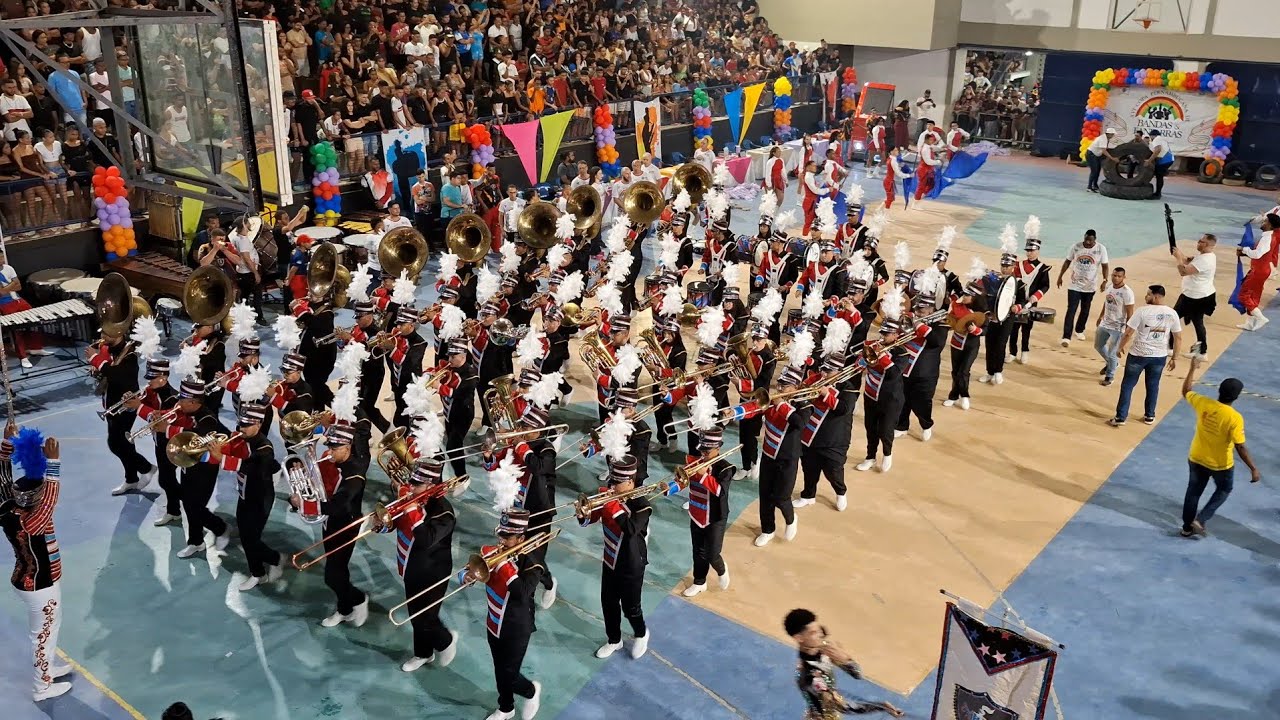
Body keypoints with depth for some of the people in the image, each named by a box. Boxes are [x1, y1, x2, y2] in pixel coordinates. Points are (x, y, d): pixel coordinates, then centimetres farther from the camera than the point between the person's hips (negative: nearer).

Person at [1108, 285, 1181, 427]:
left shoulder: (1142, 311, -14)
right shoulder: (1172, 313, -1)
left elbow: (1128, 333, -13)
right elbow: (1178, 337, 4)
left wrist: (1120, 347, 3)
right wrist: (1174, 357, 13)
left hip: (1138, 354, -4)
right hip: (1159, 356, 4)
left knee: (1127, 385, 7)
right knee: (1153, 386, 20)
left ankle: (1120, 417, 7)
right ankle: (1149, 416, 30)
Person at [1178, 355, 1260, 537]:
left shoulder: (1203, 403, -17)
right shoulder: (1235, 418, -28)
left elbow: (1185, 392, 4)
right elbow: (1240, 448, -24)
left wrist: (1193, 368, 13)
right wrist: (1253, 469, -15)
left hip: (1196, 459, 4)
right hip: (1221, 465, -3)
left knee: (1193, 492, 20)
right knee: (1223, 490, 25)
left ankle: (1187, 527, 32)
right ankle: (1201, 519, 15)